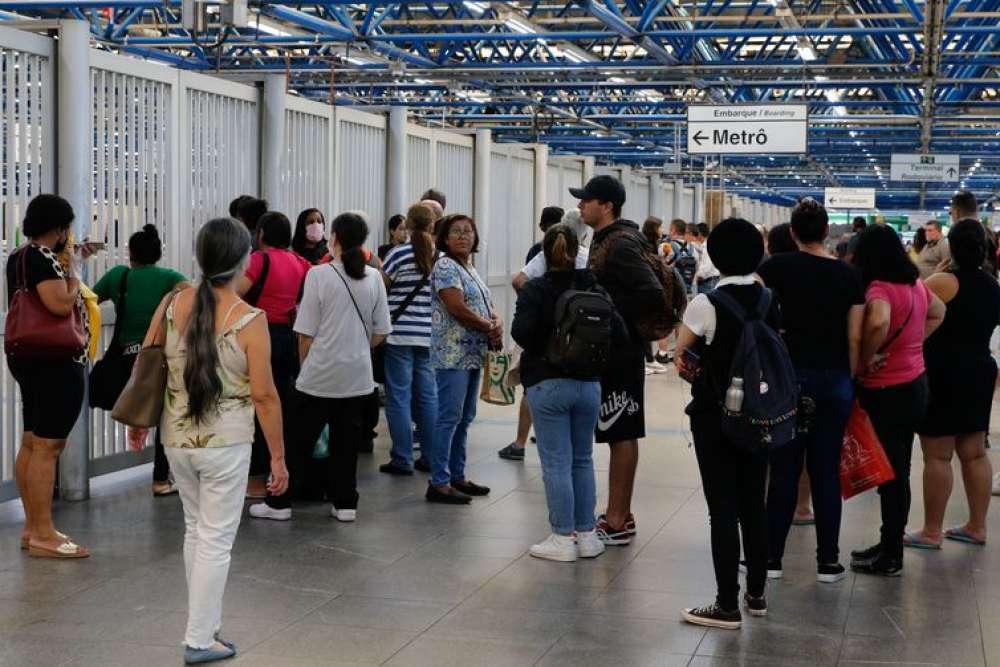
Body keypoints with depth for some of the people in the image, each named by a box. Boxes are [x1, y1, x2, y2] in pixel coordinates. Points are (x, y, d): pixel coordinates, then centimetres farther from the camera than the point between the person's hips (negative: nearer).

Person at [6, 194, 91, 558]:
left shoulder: (19, 257, 13)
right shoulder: (42, 257, -17)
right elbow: (61, 303, -27)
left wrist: (70, 262, 15)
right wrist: (75, 269, -11)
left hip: (29, 358, 11)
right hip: (54, 361, -11)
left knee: (31, 443, 13)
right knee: (48, 447, -8)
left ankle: (32, 527, 20)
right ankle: (43, 535, -6)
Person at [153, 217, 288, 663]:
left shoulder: (172, 304, -3)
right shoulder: (249, 320, -16)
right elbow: (263, 395, -14)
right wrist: (278, 457, -5)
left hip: (176, 439, 5)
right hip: (225, 443, -5)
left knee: (195, 529, 21)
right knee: (216, 540, 5)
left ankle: (206, 622, 31)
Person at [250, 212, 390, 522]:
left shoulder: (319, 274, -10)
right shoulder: (373, 277, 0)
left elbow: (307, 333, -7)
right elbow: (380, 332, 6)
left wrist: (304, 365, 8)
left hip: (319, 374, -3)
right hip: (358, 376, 4)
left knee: (298, 441, 6)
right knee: (347, 441, 12)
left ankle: (280, 503, 11)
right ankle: (345, 503, 15)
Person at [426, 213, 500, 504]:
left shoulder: (471, 270, 18)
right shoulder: (445, 266, -10)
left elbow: (487, 307, 17)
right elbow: (458, 309, -19)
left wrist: (497, 325, -6)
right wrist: (490, 328, -9)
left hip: (473, 355, 9)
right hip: (453, 354, -9)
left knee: (465, 418, 13)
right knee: (449, 417, -9)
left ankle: (457, 476, 20)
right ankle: (439, 483, -7)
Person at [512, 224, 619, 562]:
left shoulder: (534, 290, -8)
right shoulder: (593, 288, 2)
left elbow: (521, 332, -20)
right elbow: (619, 331, -4)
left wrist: (541, 351, 0)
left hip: (547, 384, -4)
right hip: (589, 384, 4)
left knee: (556, 463, 0)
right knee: (583, 460, 15)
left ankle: (563, 538, 3)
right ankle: (586, 534, 19)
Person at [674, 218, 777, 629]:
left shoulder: (706, 304, -15)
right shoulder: (769, 301, 1)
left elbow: (680, 352, -4)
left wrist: (685, 361, 15)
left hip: (715, 417, -5)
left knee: (723, 510, -2)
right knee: (754, 505, 15)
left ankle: (728, 606, 2)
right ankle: (756, 594, 25)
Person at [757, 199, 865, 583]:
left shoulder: (780, 266, -4)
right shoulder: (849, 275, 2)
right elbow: (855, 338, 2)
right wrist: (850, 379, 11)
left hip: (791, 375, -1)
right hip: (836, 379, 1)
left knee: (784, 469, 5)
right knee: (827, 470, 7)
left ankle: (771, 557, 9)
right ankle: (828, 562, 11)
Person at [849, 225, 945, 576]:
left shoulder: (879, 288, -19)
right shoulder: (915, 284, 6)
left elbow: (878, 322, -40)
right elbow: (938, 313, 24)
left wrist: (865, 359, -24)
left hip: (886, 392, -8)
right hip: (915, 385, 8)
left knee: (891, 474, 0)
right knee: (898, 471, 17)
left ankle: (891, 557, 8)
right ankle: (890, 545, 28)